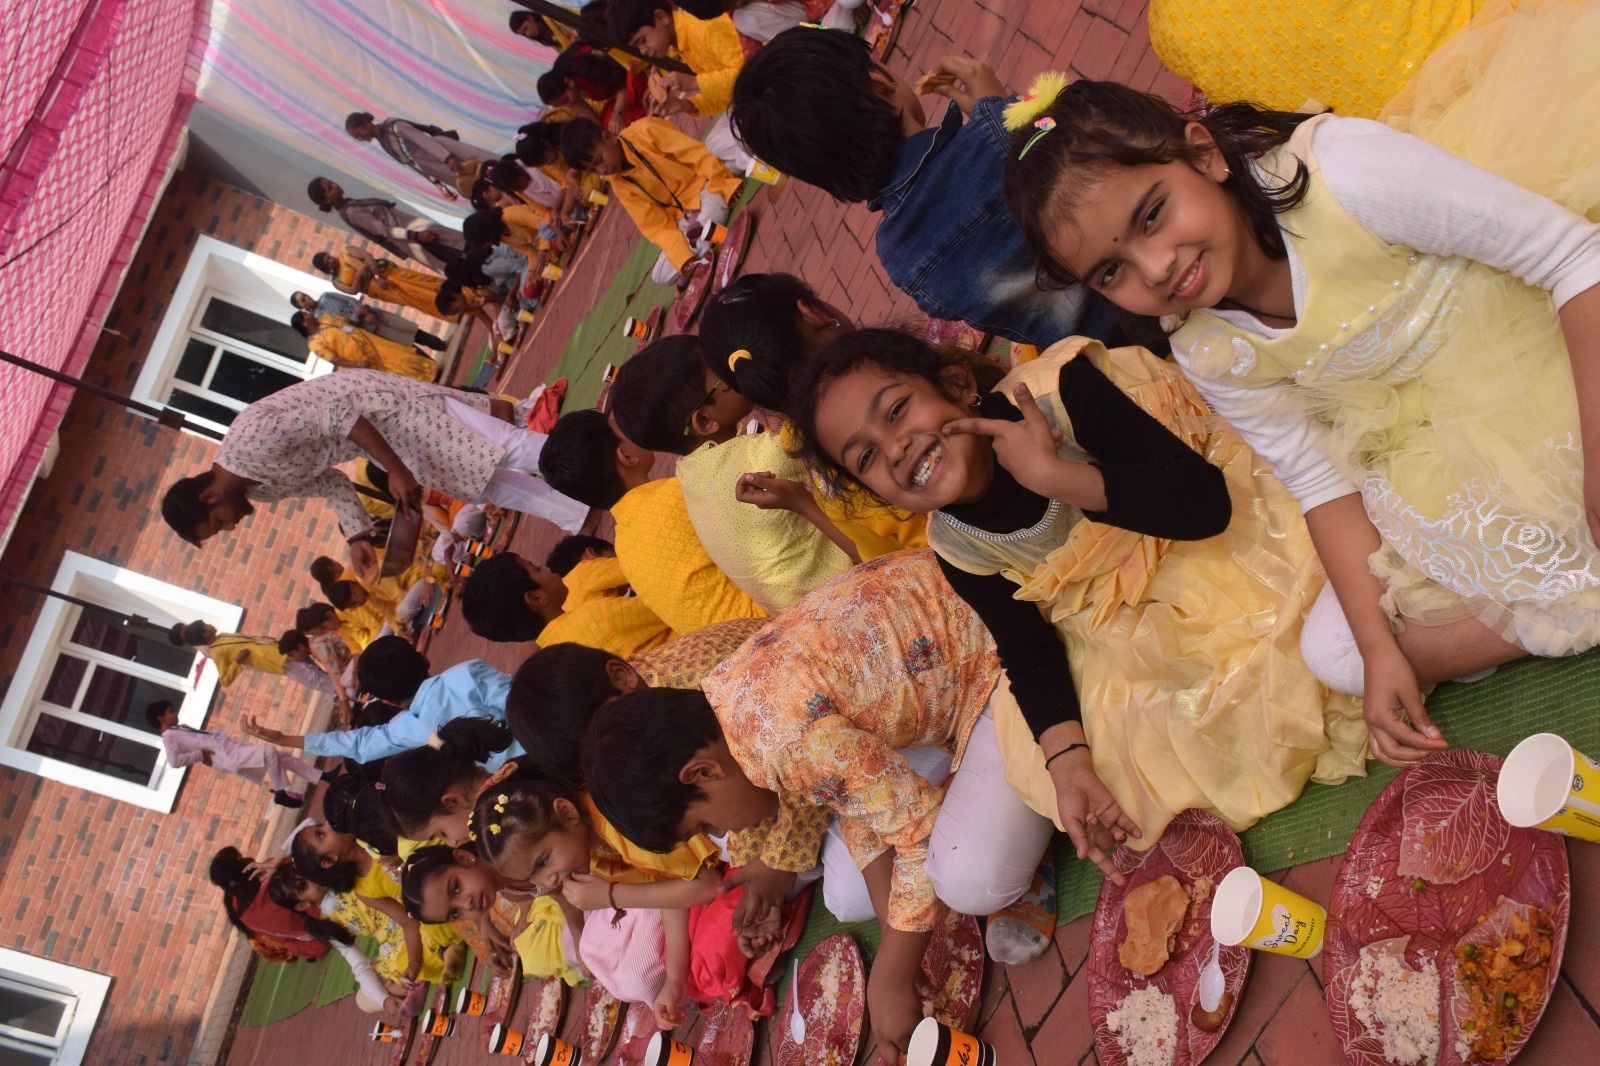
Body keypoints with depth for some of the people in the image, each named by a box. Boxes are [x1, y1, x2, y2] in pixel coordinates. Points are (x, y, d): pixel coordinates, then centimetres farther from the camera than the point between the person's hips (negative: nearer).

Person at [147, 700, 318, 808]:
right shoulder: (169, 737, -4)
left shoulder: (180, 729, 23)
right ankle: (280, 793, -14)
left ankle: (324, 779, 8)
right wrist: (201, 754, -14)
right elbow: (174, 761, -19)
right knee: (269, 751, -28)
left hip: (235, 748, 10)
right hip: (230, 758, -10)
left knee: (283, 757, 5)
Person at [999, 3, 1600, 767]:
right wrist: (1379, 647, -13)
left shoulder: (1340, 173, -29)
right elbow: (1322, 485, -5)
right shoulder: (1214, 359, -12)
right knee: (1339, 654, -9)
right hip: (1446, 458, 4)